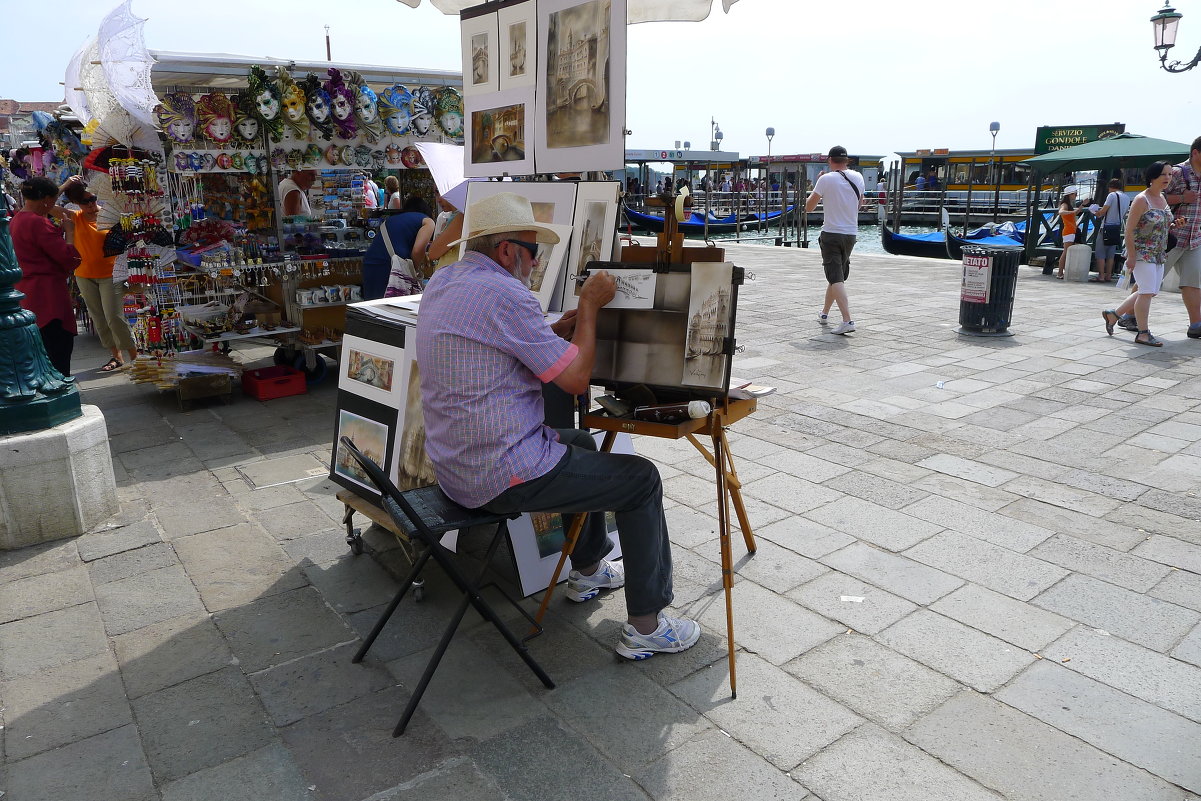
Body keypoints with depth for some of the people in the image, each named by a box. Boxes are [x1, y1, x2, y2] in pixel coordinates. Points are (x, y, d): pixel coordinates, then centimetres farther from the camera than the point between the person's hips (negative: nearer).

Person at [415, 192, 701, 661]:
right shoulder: (505, 295, -22)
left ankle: (588, 571, 43)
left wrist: (557, 331, 10)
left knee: (582, 443, 31)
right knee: (641, 480, 2)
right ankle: (645, 627, 10)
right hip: (502, 476, -10)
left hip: (455, 464, 10)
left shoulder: (440, 283, 8)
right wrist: (590, 306, -5)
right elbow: (576, 378, -17)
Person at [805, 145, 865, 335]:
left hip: (831, 234, -6)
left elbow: (809, 207, -3)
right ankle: (824, 313, 36)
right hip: (851, 234, 6)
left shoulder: (826, 179, -10)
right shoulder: (858, 178, 6)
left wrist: (816, 184, 11)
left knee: (836, 278, -10)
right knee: (838, 275, 20)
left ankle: (847, 320, -23)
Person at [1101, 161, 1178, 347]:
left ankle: (1113, 314, 24)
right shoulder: (1141, 200, -12)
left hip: (1158, 254, 9)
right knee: (1147, 292, -9)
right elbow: (1129, 230, -15)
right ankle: (1143, 333, -2)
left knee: (1149, 292, 11)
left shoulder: (1163, 198, 13)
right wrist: (1131, 255, -19)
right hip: (1142, 253, -9)